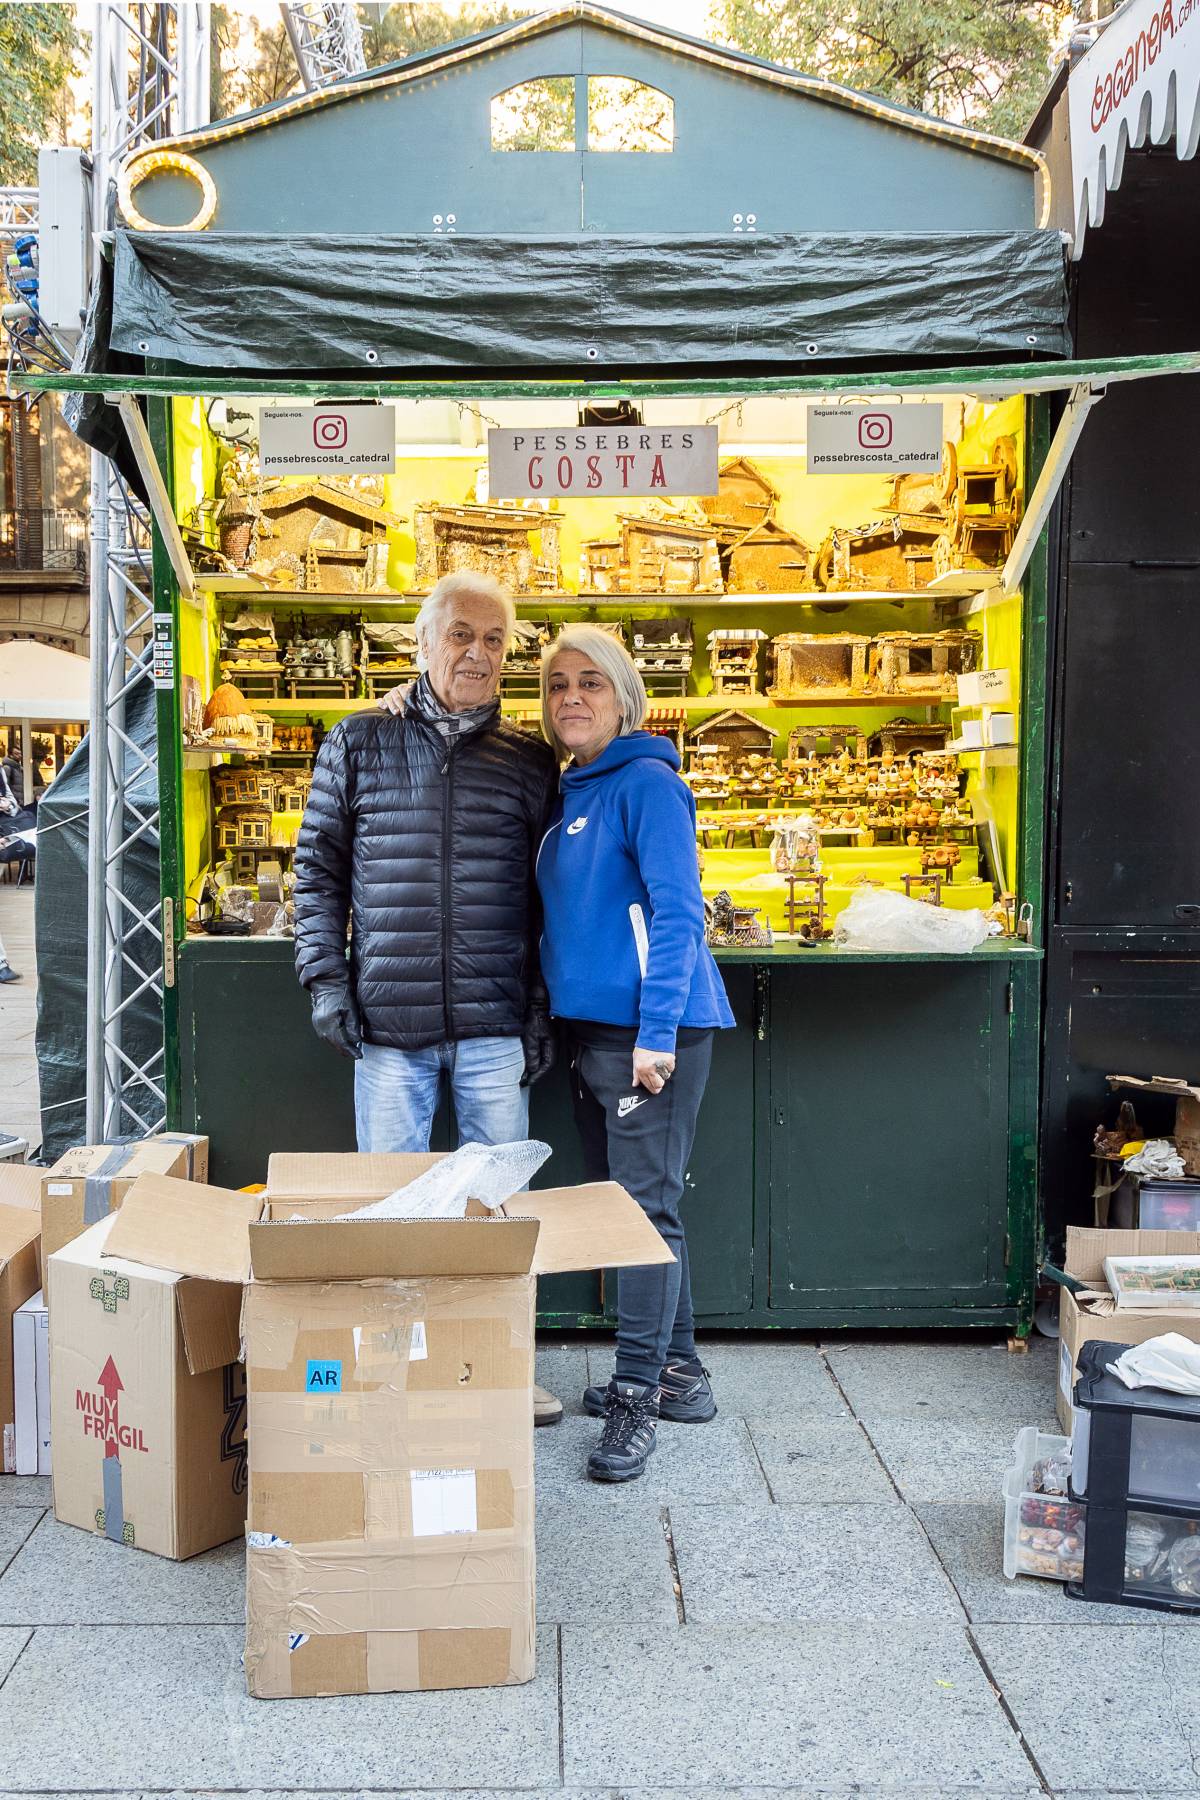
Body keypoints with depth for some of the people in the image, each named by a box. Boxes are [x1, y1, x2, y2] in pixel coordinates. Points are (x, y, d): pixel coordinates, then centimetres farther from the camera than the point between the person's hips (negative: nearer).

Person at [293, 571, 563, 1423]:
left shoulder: (531, 761, 7)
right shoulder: (359, 743, 6)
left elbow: (549, 895, 9)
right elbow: (319, 868, 7)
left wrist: (545, 1009, 3)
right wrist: (326, 978, -2)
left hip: (495, 1025, 1)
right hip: (387, 1021, 0)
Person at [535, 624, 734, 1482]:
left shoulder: (646, 784, -10)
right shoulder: (570, 794, 16)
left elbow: (677, 911, -17)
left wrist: (657, 1031, -22)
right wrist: (559, 1027, 19)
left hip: (653, 1027, -9)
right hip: (592, 1026, 9)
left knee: (647, 1207, -5)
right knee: (620, 1201, 14)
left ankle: (638, 1400, 3)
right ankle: (679, 1373, 27)